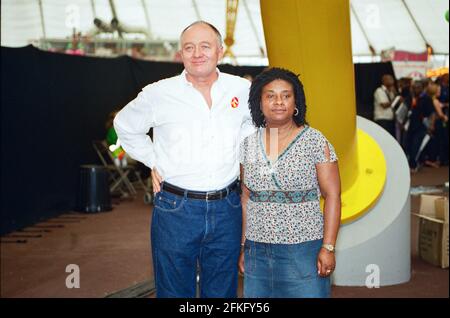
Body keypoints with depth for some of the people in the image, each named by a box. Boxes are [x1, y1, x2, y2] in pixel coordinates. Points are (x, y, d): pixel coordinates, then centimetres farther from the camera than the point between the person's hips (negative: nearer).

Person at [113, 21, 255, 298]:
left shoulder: (243, 90, 1)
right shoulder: (159, 94, -3)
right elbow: (125, 126, 14)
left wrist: (238, 153, 10)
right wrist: (153, 162, 6)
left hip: (226, 209, 2)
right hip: (175, 209, -1)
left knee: (222, 292, 14)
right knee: (174, 291, 8)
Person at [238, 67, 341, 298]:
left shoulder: (314, 141, -5)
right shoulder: (248, 143, 6)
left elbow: (332, 195, -6)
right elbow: (246, 199, 11)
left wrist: (328, 248, -12)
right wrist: (243, 246, 10)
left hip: (303, 250, -3)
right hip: (257, 251, 4)